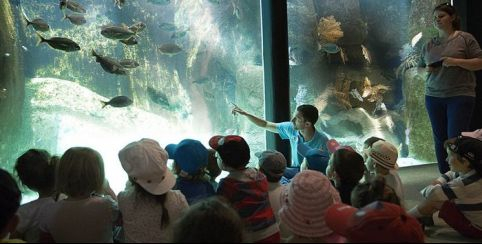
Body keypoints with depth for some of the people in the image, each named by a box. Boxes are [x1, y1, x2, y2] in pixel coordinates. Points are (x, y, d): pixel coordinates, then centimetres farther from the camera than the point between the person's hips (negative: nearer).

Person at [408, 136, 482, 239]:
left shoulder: (465, 183, -34)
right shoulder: (471, 172, -6)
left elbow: (433, 193, -29)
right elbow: (450, 175, 14)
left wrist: (425, 190, -6)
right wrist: (438, 183, -7)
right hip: (472, 216, 9)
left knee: (433, 200, -12)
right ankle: (421, 218, 14)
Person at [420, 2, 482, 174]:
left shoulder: (465, 38, 0)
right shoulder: (429, 45, 13)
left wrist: (456, 61, -16)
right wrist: (426, 69, 0)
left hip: (460, 96, -4)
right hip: (433, 97, 5)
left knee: (455, 139, -9)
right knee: (439, 138, 6)